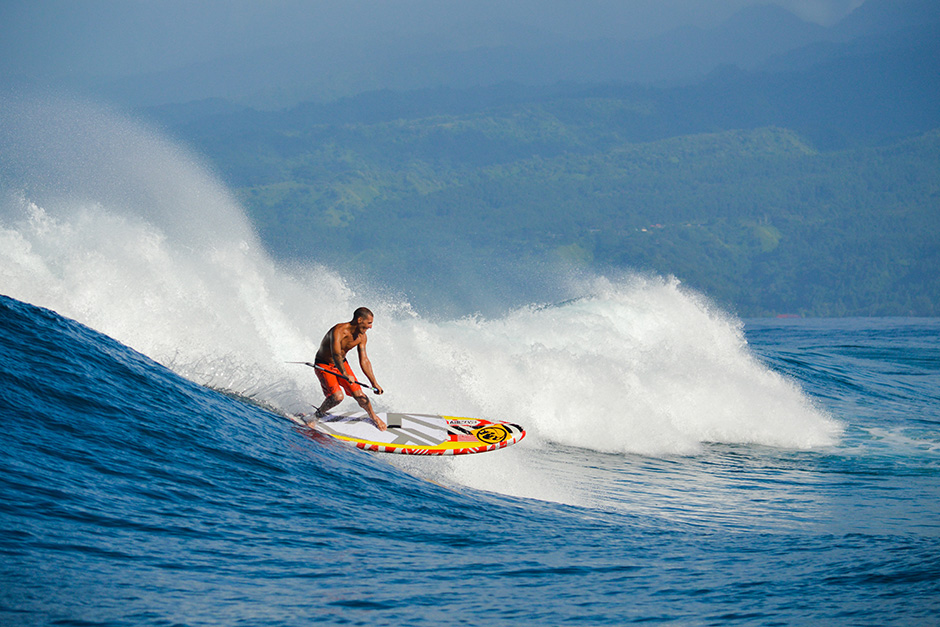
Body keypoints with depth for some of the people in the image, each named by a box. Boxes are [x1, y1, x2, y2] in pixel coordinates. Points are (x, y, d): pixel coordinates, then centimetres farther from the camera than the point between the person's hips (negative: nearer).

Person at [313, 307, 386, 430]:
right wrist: (345, 375, -61)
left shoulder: (361, 337, -10)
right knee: (337, 396, -26)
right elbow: (336, 354, -47)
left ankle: (374, 417, 24)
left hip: (341, 364, 6)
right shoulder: (338, 331, -34)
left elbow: (364, 361, -1)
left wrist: (374, 383, -5)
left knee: (359, 395, -3)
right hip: (323, 365, -6)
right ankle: (318, 414, 1)